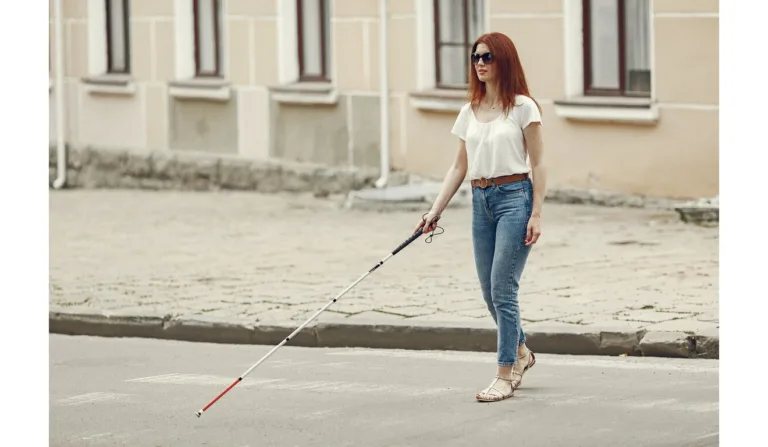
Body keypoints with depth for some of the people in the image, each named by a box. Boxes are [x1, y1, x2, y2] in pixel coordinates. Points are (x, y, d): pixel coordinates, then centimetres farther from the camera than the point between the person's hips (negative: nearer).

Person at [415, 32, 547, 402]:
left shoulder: (522, 107, -4)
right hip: (481, 201, 6)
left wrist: (536, 215, -12)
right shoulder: (469, 113, 12)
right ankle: (520, 353, 33)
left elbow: (537, 164, -6)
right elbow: (459, 167, 14)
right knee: (489, 292, 9)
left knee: (502, 288, -11)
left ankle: (506, 374, -5)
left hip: (515, 196, -6)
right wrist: (435, 211, 7)